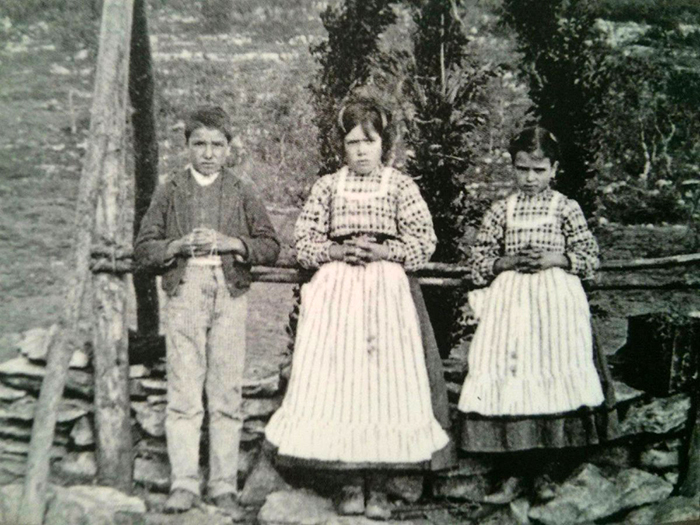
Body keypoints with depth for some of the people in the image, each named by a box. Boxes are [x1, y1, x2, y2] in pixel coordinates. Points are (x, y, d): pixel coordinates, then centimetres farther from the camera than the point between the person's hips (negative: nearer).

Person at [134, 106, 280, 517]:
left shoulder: (242, 192, 13)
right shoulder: (170, 191, 13)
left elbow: (271, 247, 8)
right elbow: (144, 250, 10)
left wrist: (230, 243, -7)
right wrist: (180, 244, -7)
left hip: (230, 294, 0)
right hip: (184, 293, 0)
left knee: (227, 394, 0)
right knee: (183, 393, -4)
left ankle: (224, 487, 7)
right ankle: (184, 484, 3)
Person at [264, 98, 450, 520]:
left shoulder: (402, 186, 7)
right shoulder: (328, 186, 11)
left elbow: (425, 242, 2)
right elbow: (304, 243, 8)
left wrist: (383, 251, -11)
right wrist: (337, 251, -9)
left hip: (387, 289, -1)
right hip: (336, 291, 1)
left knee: (386, 378, -5)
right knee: (337, 378, -3)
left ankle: (378, 483, 5)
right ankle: (351, 481, 8)